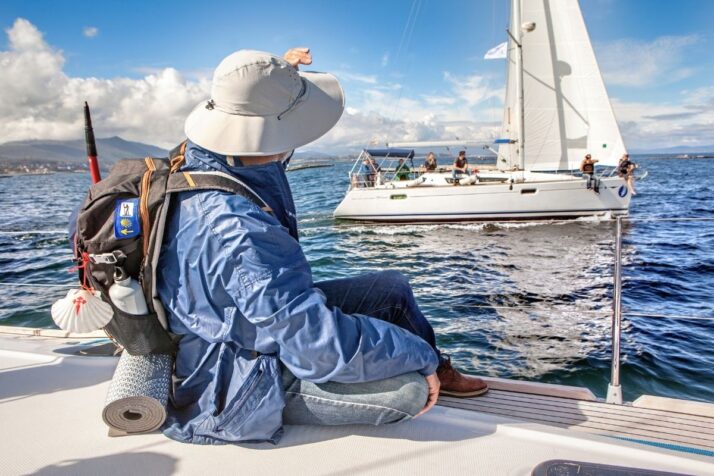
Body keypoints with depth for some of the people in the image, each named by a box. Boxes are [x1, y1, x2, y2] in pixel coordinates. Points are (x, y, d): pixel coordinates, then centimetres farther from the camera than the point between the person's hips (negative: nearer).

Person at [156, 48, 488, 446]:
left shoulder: (199, 158, -8)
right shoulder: (240, 231, -39)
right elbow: (326, 348, -36)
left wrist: (278, 74, 5)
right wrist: (421, 353, -20)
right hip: (231, 388, -9)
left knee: (393, 288, 8)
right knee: (413, 387, -21)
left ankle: (438, 370, 32)